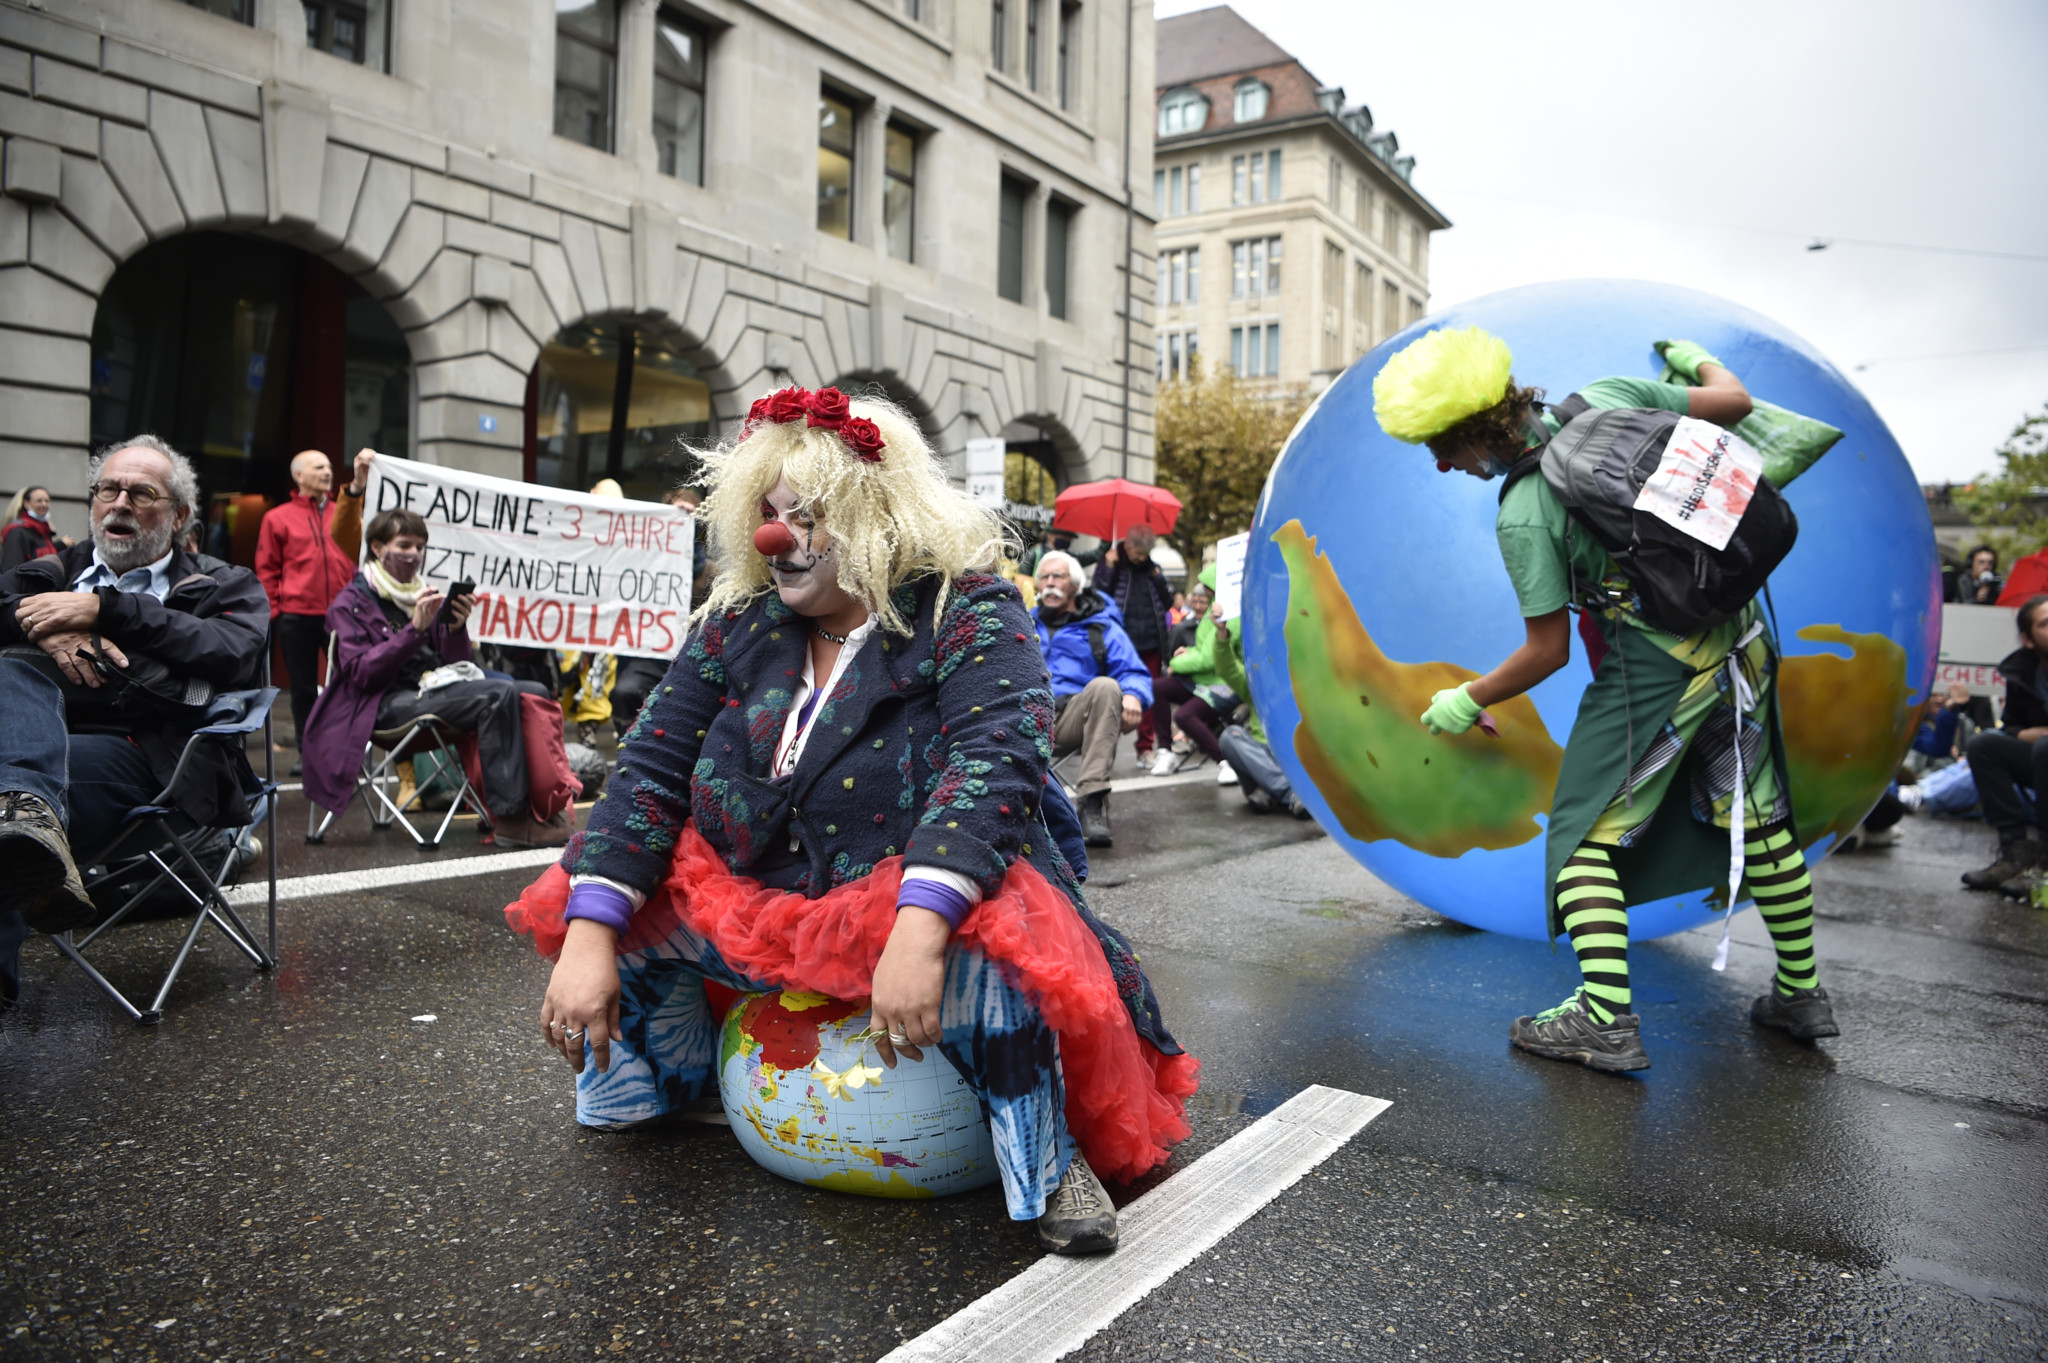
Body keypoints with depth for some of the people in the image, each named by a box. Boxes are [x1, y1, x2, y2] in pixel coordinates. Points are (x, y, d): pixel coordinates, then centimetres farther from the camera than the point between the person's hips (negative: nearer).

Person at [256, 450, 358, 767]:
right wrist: (275, 611, -2)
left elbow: (357, 558, 15)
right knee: (304, 687, 6)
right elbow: (266, 571, 5)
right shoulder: (277, 518, 6)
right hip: (297, 617, -1)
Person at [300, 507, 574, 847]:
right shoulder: (351, 603, 5)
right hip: (388, 702, -7)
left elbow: (454, 662, 18)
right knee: (498, 695, -31)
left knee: (535, 692, -17)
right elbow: (361, 673, -10)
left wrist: (457, 628, -3)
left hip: (435, 688, 7)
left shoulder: (421, 596, 23)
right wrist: (415, 629, -17)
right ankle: (511, 817, -33)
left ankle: (543, 805, -25)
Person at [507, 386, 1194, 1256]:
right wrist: (589, 939, -14)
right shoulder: (737, 626, 2)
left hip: (926, 905, -6)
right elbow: (653, 770, -2)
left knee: (987, 954, -38)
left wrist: (917, 931, -43)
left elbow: (995, 759, -29)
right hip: (757, 910, 6)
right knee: (598, 904, -2)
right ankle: (671, 1089, 24)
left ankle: (1046, 1162, -10)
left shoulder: (965, 612, -14)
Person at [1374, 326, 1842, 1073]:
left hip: (1655, 663, -8)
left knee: (1585, 836, 1)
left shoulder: (1523, 514, -16)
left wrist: (1467, 701, 2)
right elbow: (1733, 403, 8)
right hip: (1740, 639, 8)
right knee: (1756, 819, 18)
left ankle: (1605, 1020, -5)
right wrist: (1699, 361, 29)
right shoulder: (1607, 396, -1)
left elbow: (1549, 652, -11)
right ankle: (1801, 995, 32)